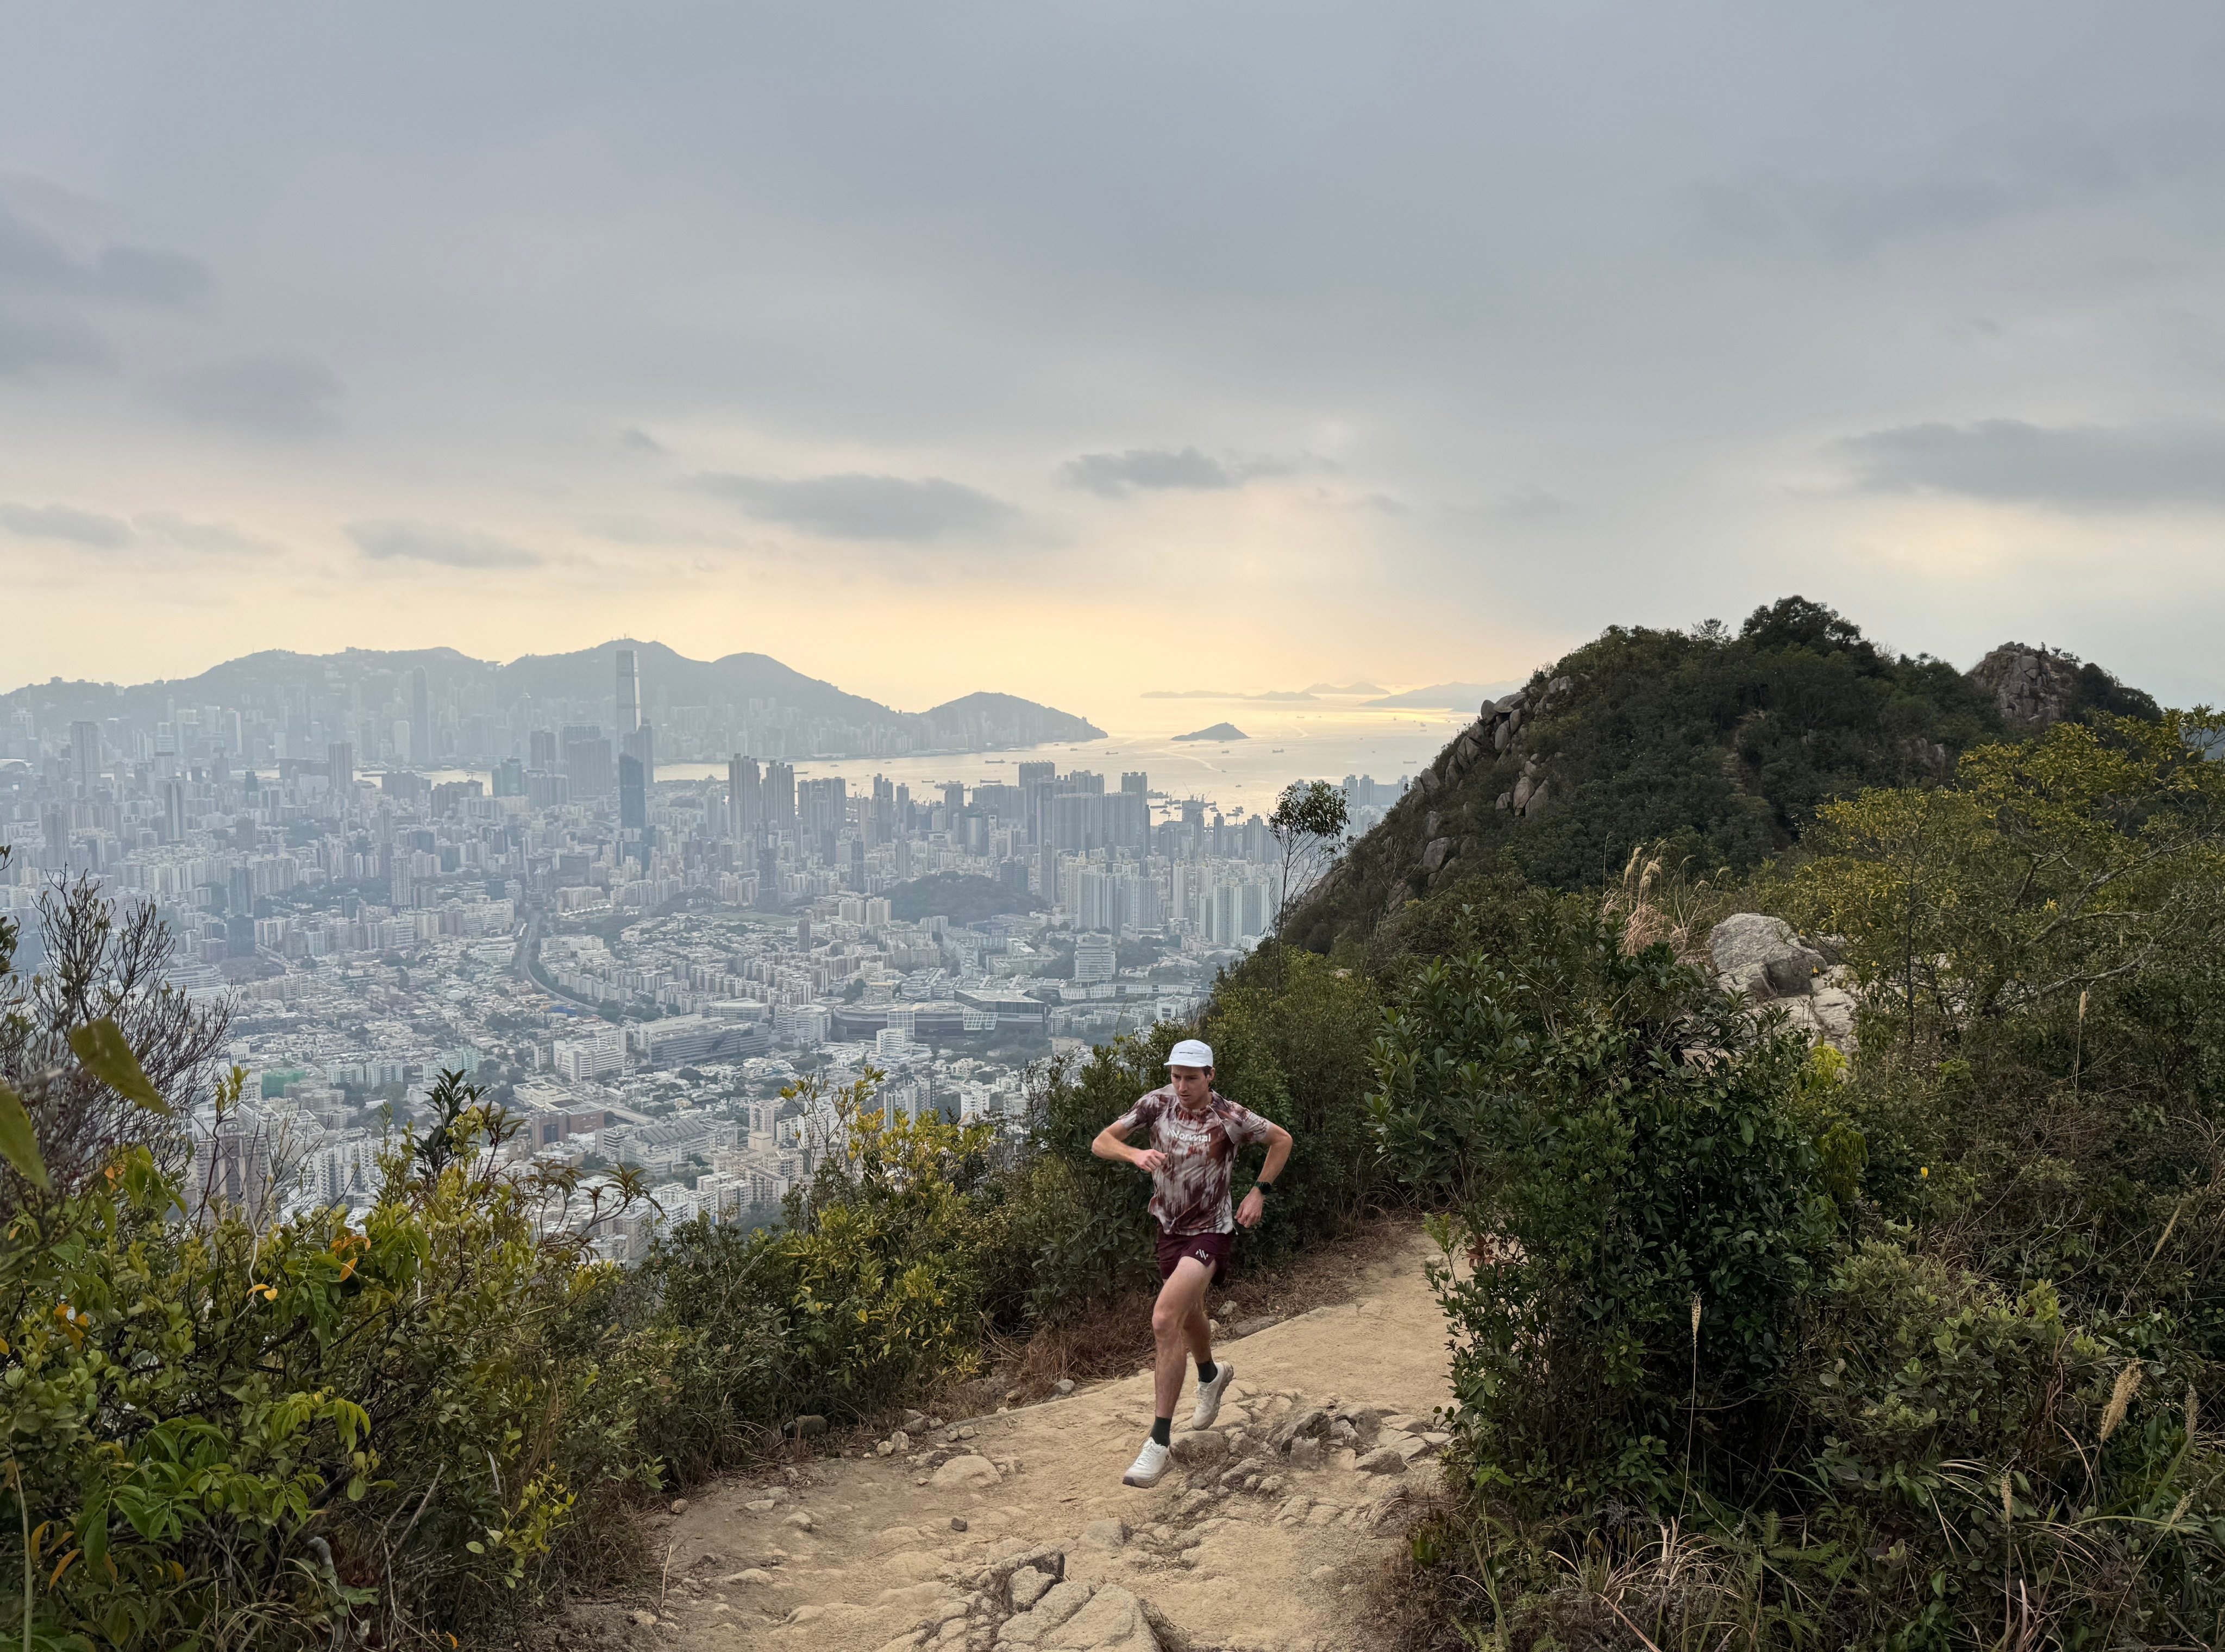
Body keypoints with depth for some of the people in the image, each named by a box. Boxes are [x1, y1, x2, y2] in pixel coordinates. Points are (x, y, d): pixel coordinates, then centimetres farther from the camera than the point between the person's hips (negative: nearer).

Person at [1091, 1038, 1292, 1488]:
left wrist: (1259, 1192, -6)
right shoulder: (1157, 1102, -10)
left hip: (1209, 1233, -5)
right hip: (1170, 1228, 5)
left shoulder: (1230, 1118, -18)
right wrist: (1135, 1154, -31)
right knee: (1189, 1315, 25)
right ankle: (1211, 1375, 60)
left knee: (1165, 1321, -21)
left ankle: (1160, 1440, -13)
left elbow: (1281, 1139, 0)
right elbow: (1101, 1142, -10)